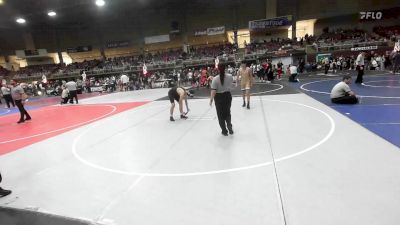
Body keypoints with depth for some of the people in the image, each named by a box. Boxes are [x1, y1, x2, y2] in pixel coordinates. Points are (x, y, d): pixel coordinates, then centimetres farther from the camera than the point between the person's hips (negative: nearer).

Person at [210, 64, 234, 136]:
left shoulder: (215, 79, -19)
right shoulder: (230, 76, -8)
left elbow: (213, 91, -21)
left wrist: (211, 99, -11)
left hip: (219, 97, -3)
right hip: (228, 96, 3)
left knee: (221, 115, 11)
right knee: (227, 112, 22)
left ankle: (224, 131, 19)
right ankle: (229, 127, 14)